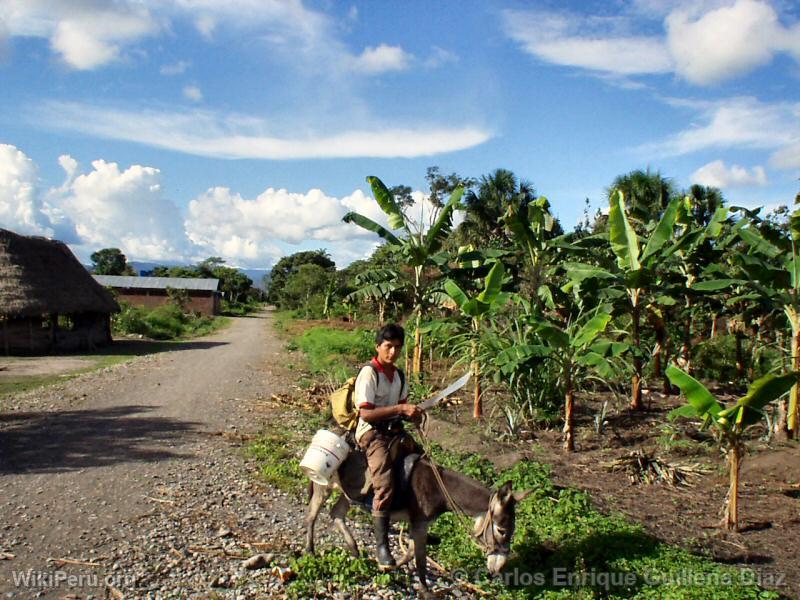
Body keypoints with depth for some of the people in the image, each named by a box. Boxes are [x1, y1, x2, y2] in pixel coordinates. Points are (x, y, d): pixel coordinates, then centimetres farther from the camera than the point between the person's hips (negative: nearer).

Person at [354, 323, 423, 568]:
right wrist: (400, 409, -27)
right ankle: (381, 546, -14)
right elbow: (365, 413, -21)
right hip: (372, 433, -8)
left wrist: (413, 413, -3)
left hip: (394, 429, 9)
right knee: (385, 487, -23)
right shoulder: (369, 373, -14)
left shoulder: (399, 375, 11)